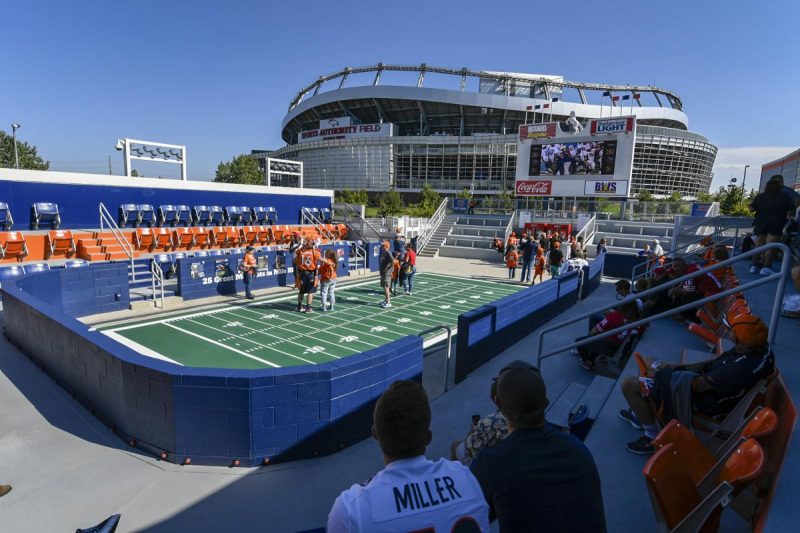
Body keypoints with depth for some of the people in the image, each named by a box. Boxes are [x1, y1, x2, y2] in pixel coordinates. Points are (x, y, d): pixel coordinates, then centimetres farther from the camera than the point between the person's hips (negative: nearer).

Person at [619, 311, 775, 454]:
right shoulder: (761, 345, -11)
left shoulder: (740, 368, -38)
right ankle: (640, 414, 32)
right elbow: (716, 362, 1)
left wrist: (660, 374, -12)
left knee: (629, 385, -11)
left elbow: (698, 385, -27)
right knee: (647, 363, 19)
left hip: (700, 401, -9)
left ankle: (653, 437, 8)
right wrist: (676, 369, 0)